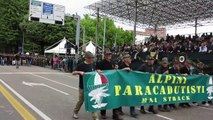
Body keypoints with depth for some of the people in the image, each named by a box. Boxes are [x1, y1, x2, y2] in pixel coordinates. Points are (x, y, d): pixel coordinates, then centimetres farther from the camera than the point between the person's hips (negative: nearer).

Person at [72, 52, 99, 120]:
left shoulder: (92, 65, 4)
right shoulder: (81, 65, -12)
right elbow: (73, 73, -10)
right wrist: (79, 72, -28)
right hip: (83, 87, -4)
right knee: (81, 100, 10)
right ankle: (75, 112, 36)